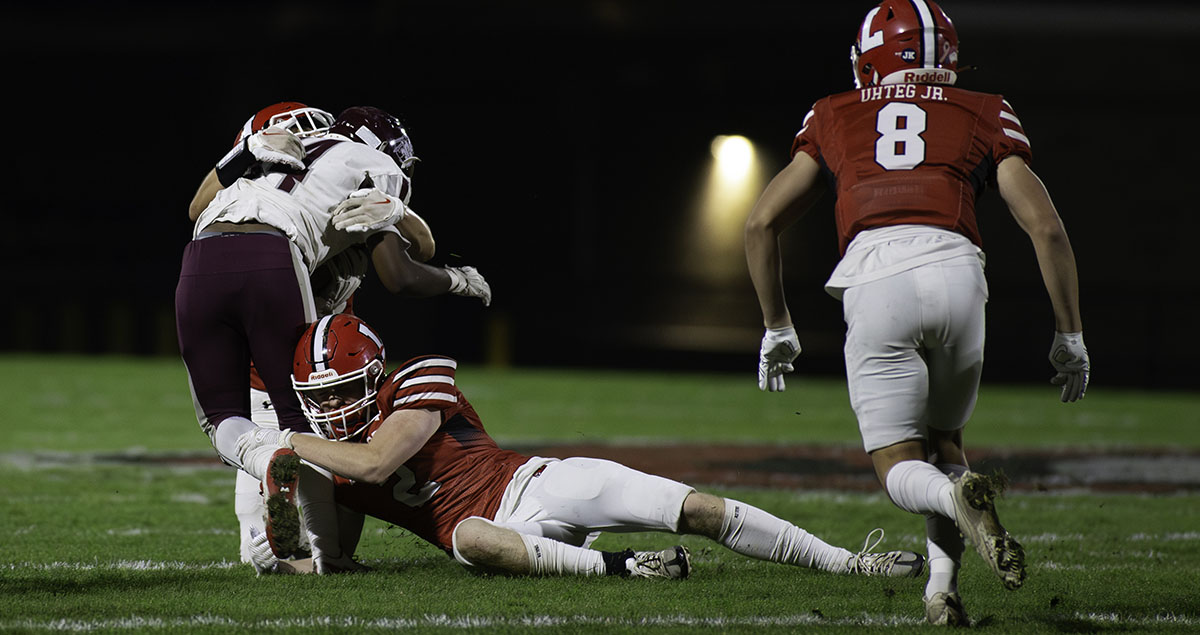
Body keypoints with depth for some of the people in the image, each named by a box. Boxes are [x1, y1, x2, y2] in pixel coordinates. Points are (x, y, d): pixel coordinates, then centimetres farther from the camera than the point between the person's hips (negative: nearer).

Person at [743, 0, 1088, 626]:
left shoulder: (833, 117, 26)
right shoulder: (983, 115, 23)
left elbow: (761, 224, 23)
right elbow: (1045, 226, 14)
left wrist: (777, 328, 32)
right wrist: (1069, 334, 21)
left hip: (873, 278, -1)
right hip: (955, 271, 1)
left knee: (901, 470, 7)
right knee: (943, 440, 24)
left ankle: (959, 496, -27)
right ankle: (942, 587, 5)